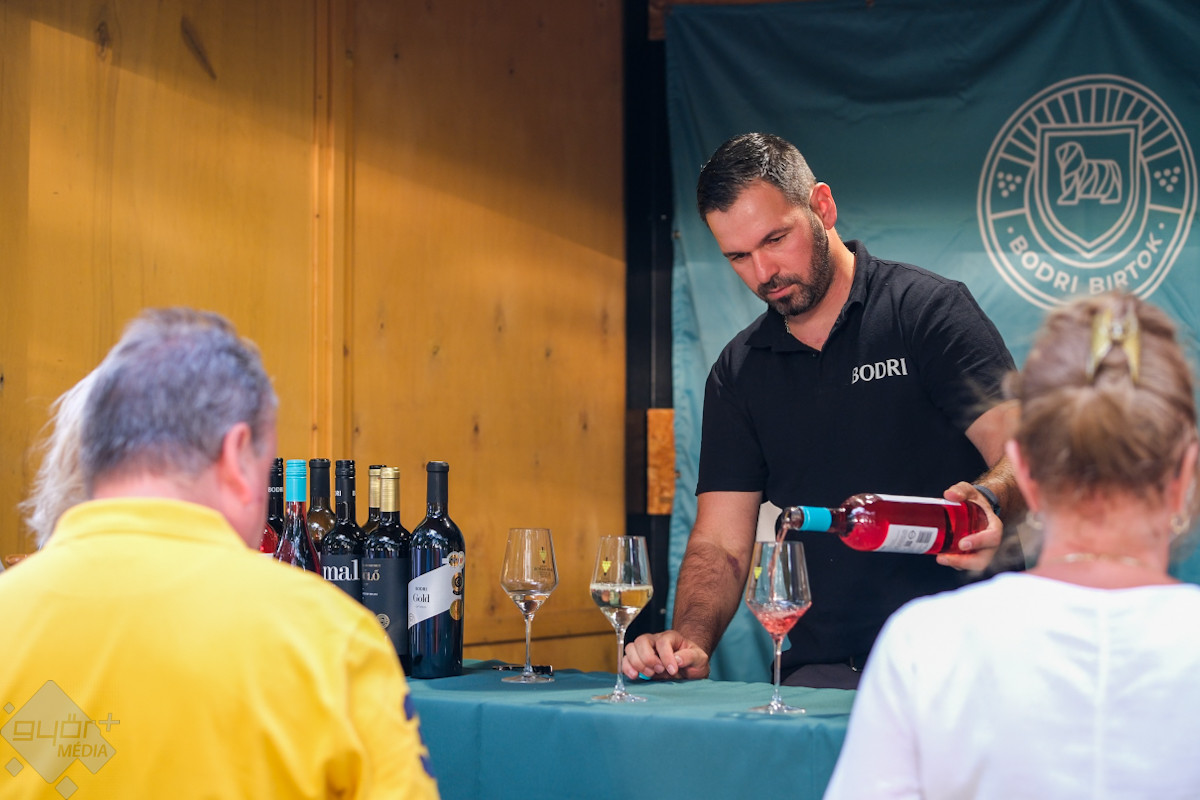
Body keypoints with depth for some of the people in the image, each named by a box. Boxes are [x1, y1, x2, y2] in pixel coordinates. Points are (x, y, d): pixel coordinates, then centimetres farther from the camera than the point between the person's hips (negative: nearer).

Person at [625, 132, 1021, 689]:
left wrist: (987, 499, -32)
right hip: (823, 674, 4)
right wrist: (689, 640, -9)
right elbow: (720, 544, 11)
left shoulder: (928, 310, 1)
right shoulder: (738, 375, 15)